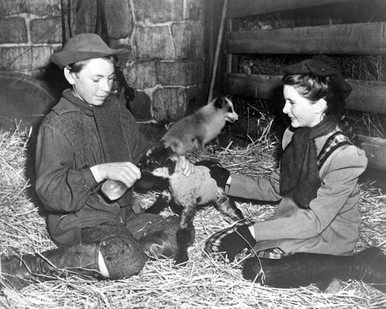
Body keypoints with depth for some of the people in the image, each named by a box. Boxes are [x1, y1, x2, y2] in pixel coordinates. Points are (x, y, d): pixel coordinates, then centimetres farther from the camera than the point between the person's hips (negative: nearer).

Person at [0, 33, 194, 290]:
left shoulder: (115, 109, 7)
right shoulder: (57, 125, -12)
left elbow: (142, 156, 16)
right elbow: (49, 191, -19)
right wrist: (99, 172, -32)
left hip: (122, 214, 6)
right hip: (78, 219, -6)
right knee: (127, 260, -31)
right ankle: (24, 268, -20)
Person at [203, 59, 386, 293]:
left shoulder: (344, 156, -24)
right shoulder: (296, 135, -2)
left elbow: (314, 221, -25)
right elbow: (275, 188, 7)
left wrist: (252, 232, -27)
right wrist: (227, 180, -4)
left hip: (327, 236, -6)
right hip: (291, 222, 7)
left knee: (256, 270, -25)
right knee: (217, 246, -4)